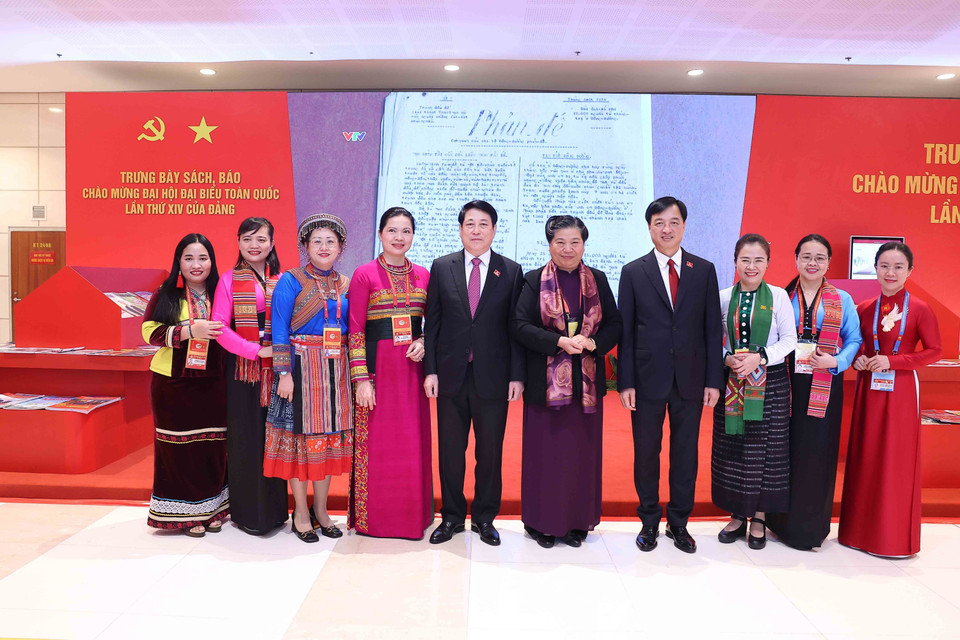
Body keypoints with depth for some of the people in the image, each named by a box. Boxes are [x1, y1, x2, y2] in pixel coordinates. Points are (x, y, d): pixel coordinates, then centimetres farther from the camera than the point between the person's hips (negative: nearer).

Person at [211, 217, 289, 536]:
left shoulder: (282, 281, 7)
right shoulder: (229, 280, 2)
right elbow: (219, 326, -6)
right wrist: (254, 350, -14)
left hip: (276, 367, 2)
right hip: (242, 367, -2)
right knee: (245, 436, 3)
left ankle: (274, 508, 19)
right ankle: (248, 512, 17)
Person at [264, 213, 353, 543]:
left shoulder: (345, 284, 10)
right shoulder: (291, 281, -3)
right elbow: (279, 331, -7)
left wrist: (354, 374, 7)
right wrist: (284, 373, -14)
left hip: (335, 370, 5)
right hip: (302, 367, -4)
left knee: (329, 437, 9)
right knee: (300, 435, 1)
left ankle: (321, 510, 22)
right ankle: (301, 514, 15)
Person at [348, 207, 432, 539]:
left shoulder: (423, 275, 9)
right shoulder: (364, 274, -3)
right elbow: (355, 331, -5)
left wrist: (424, 343, -5)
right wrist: (361, 378, -11)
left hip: (412, 368, 4)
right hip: (377, 367, -4)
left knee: (413, 445, 8)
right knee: (375, 443, 3)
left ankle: (412, 515, 24)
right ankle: (372, 517, 18)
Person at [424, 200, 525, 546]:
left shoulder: (512, 271, 3)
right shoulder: (441, 267, 5)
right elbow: (432, 323, 4)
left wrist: (516, 375, -4)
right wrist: (430, 370, -2)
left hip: (492, 377, 0)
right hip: (451, 375, 1)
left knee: (490, 451, 8)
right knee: (450, 450, 9)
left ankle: (485, 518, 25)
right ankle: (452, 516, 26)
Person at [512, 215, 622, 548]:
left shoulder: (597, 280, 8)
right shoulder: (534, 281, 0)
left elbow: (614, 325, 6)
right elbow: (520, 325, -8)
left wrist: (592, 342, -14)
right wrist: (559, 342, -20)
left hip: (587, 381, 2)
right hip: (546, 380, -2)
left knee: (582, 451, 7)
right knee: (545, 451, 3)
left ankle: (578, 521, 22)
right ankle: (542, 521, 18)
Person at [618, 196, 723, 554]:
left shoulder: (704, 270, 5)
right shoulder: (633, 272, 1)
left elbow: (712, 328, 5)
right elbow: (625, 332, 0)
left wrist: (713, 379, 0)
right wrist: (625, 382, -6)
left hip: (690, 379, 1)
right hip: (648, 379, -1)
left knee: (686, 453, 10)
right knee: (646, 452, 8)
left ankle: (679, 523, 26)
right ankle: (649, 522, 25)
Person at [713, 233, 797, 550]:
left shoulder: (779, 296, -1)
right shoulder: (724, 297, 4)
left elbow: (789, 340, -3)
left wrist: (760, 357, -16)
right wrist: (727, 358, -12)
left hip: (770, 382, -2)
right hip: (732, 382, 2)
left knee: (766, 448, 3)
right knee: (732, 448, 6)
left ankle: (759, 518, 18)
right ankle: (738, 515, 22)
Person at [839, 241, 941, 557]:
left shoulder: (920, 309, -5)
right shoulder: (863, 309, 5)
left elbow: (933, 351, -6)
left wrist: (892, 361, -15)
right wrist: (857, 360, -5)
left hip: (901, 392, -3)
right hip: (868, 390, 4)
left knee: (897, 461, 3)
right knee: (865, 458, 8)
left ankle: (895, 535, 16)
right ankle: (862, 529, 19)